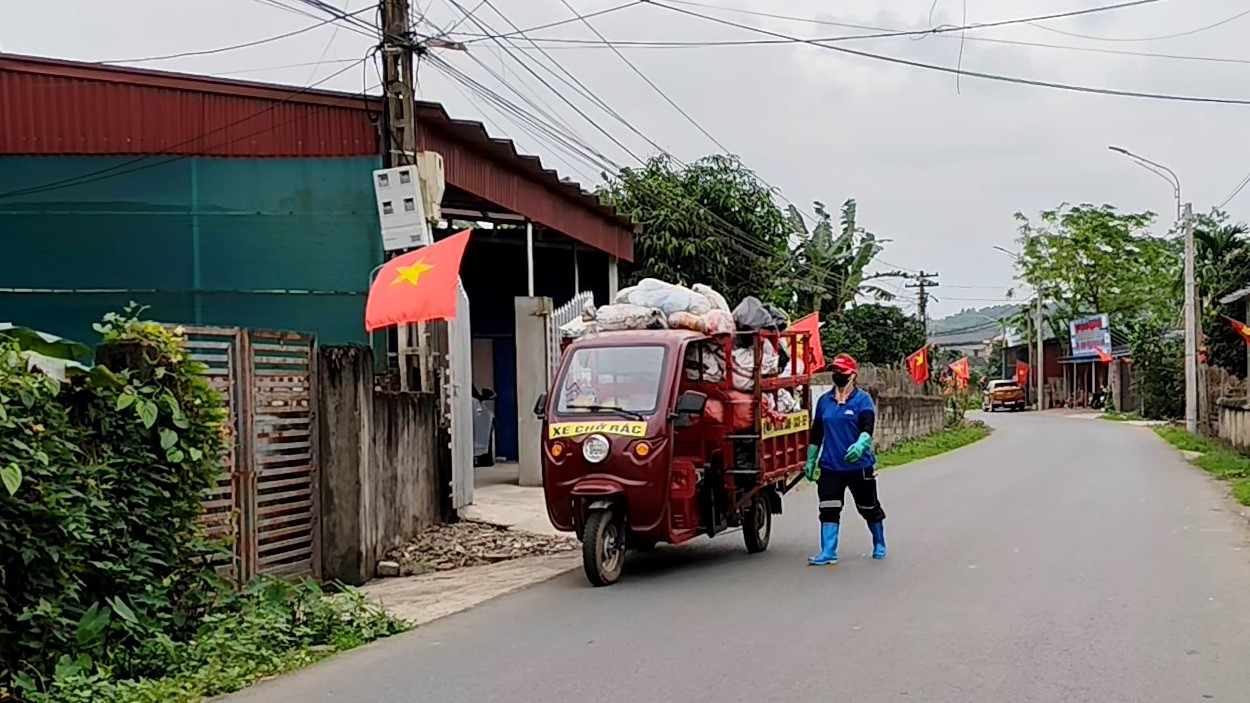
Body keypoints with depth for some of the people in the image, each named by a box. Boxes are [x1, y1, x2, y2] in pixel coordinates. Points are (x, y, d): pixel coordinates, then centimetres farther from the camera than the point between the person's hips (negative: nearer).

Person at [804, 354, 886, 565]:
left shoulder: (862, 400, -6)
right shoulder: (824, 401, 8)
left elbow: (867, 428, -21)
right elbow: (816, 433, 15)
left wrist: (860, 445, -40)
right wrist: (810, 460, 15)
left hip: (860, 466, -3)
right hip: (830, 467, 3)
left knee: (869, 508, 12)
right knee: (829, 509, -5)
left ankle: (879, 545, 34)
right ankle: (828, 553, -2)